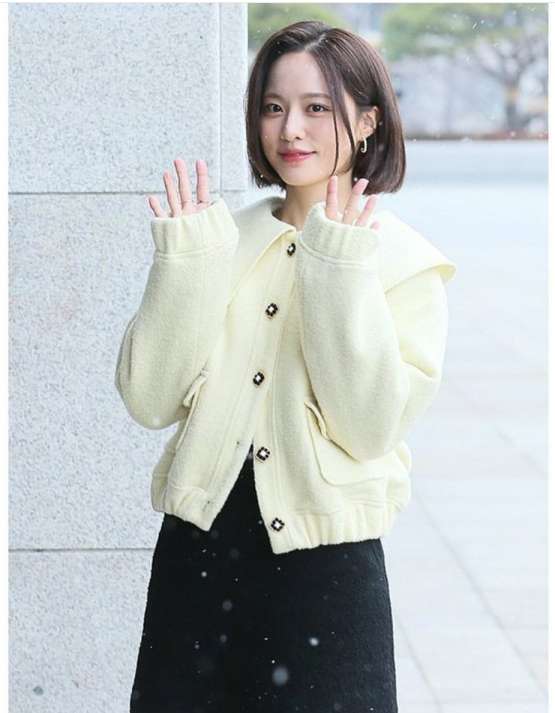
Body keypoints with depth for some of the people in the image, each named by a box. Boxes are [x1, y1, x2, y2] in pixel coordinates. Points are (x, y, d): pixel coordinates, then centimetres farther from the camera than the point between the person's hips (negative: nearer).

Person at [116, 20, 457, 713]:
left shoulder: (405, 263, -4)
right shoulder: (222, 237, 3)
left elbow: (369, 428, -15)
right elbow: (149, 399, -4)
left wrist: (339, 275, -18)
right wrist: (187, 263, -12)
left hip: (325, 564, -2)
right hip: (195, 550, 3)